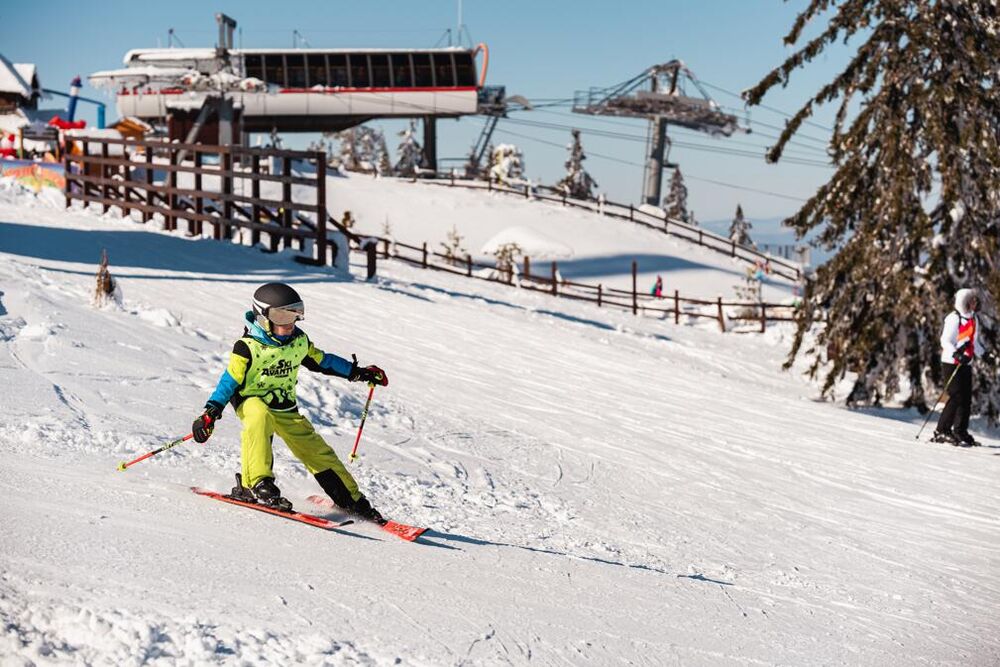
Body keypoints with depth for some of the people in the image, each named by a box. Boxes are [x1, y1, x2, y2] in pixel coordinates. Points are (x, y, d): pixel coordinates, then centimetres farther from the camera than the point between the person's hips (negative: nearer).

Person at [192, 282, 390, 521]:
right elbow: (230, 380, -14)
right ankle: (257, 484, -41)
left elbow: (321, 361, 16)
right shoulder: (248, 347, -16)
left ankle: (352, 499, 17)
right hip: (252, 401, -5)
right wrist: (211, 412, -23)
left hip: (286, 408, 5)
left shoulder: (299, 341, 1)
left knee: (316, 450, 3)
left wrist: (357, 372, 18)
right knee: (260, 417, -41)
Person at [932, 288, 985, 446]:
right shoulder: (954, 318, -12)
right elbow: (945, 340, -18)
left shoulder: (974, 319, 13)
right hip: (951, 363, -8)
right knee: (957, 397, -13)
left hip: (966, 363, 8)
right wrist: (956, 354, -31)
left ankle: (960, 432, 12)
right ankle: (941, 431, -6)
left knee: (967, 399, 4)